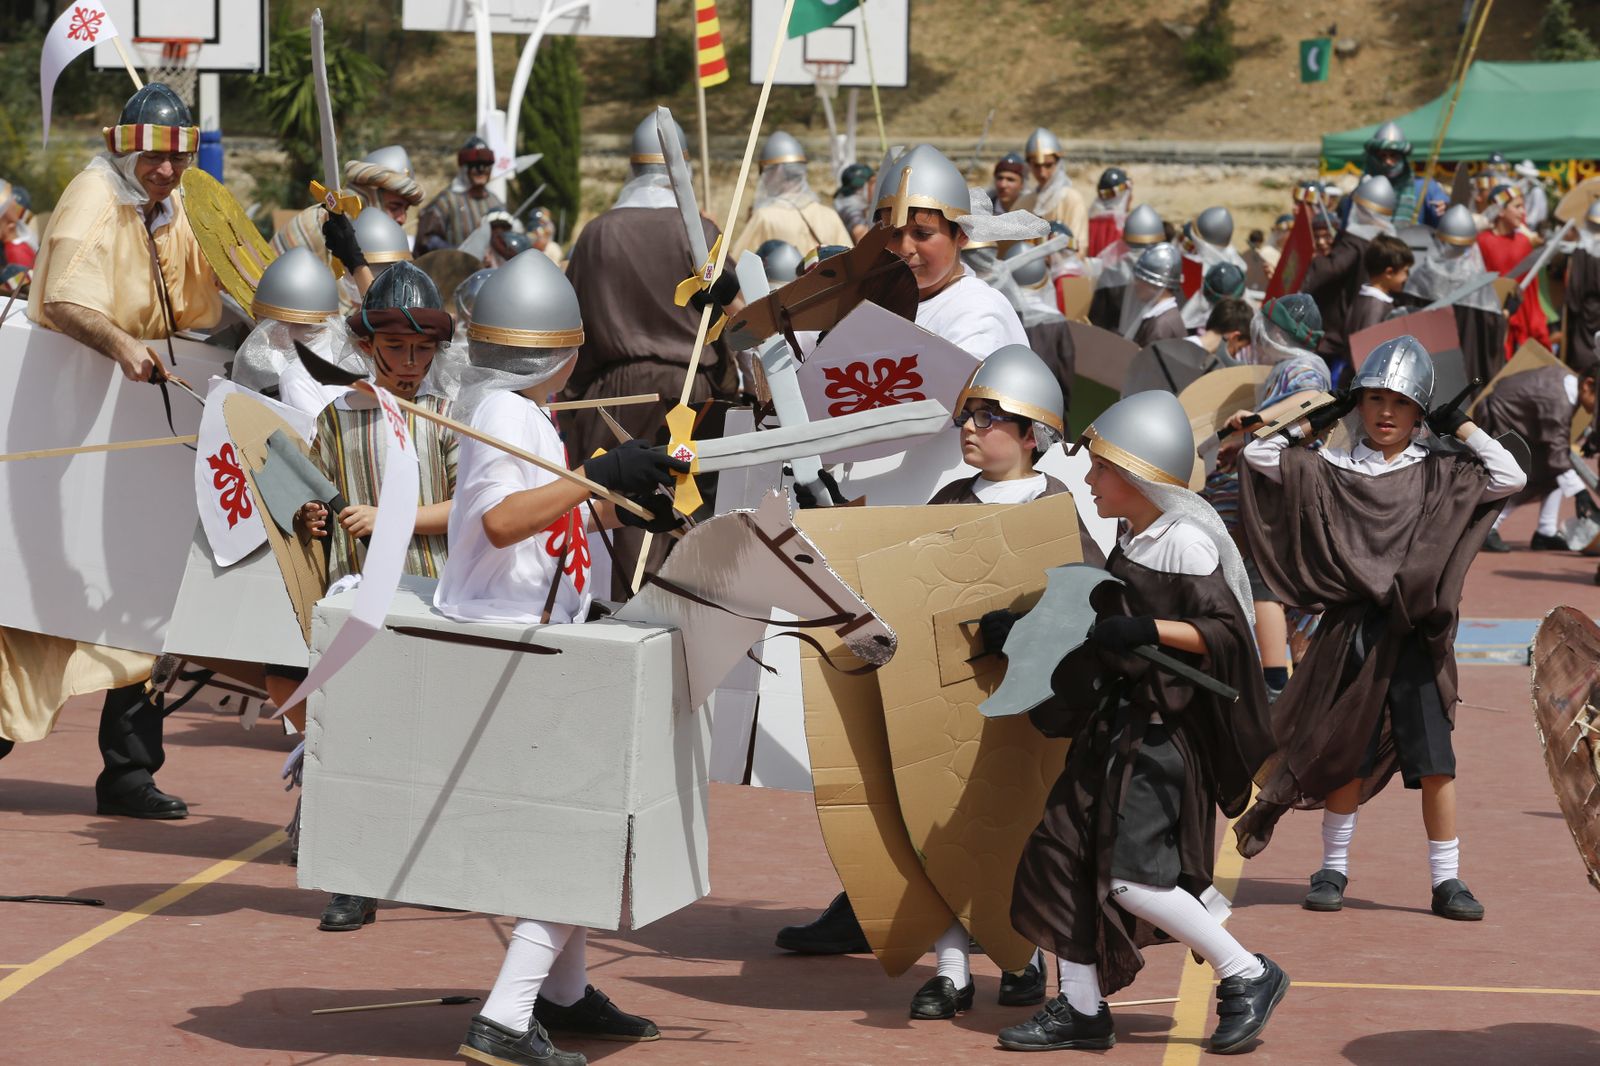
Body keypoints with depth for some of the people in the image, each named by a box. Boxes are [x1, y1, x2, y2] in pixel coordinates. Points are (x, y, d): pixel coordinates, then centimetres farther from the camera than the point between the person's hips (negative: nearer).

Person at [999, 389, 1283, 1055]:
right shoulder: (1131, 539, 11)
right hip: (1115, 724, 9)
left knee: (1129, 874, -14)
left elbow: (1227, 632, -20)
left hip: (1163, 732, -9)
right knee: (1066, 851, 6)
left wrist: (1146, 631, -29)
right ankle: (1081, 1009, 14)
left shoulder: (1185, 542, -16)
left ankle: (1248, 977, 0)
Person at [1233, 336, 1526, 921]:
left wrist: (1461, 427, 3)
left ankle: (1447, 881, 4)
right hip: (1352, 632, 0)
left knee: (1435, 759, -3)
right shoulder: (1331, 471, 6)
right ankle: (1334, 871, 18)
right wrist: (1317, 420, 7)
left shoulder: (1439, 475, 6)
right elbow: (1258, 455, 4)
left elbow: (1510, 477, -1)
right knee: (1346, 756, 6)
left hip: (1415, 636, 0)